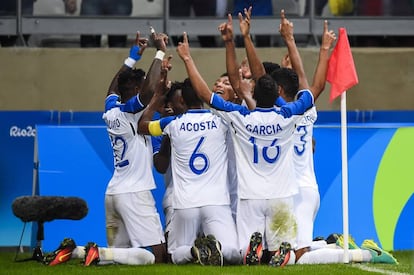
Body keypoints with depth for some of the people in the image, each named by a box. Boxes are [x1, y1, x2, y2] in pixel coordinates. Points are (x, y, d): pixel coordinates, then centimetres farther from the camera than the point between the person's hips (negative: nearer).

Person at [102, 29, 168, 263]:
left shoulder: (111, 110, 11)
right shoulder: (130, 110, -10)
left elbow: (113, 89, 33)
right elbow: (150, 90, -28)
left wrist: (133, 57, 36)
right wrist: (160, 52, -19)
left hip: (113, 192, 9)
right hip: (134, 193, -9)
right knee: (158, 255, -12)